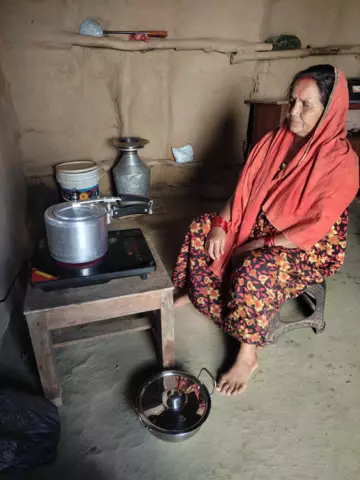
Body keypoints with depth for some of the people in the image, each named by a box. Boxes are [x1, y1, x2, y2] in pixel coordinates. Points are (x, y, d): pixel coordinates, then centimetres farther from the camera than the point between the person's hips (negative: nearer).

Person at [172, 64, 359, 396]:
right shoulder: (275, 141, -4)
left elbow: (314, 228, -25)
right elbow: (245, 186, 1)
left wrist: (258, 244, -23)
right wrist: (222, 224, -12)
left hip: (309, 249, -6)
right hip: (261, 223, 7)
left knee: (255, 269, -35)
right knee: (201, 228, -2)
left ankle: (248, 356, -12)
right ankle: (196, 292, 20)